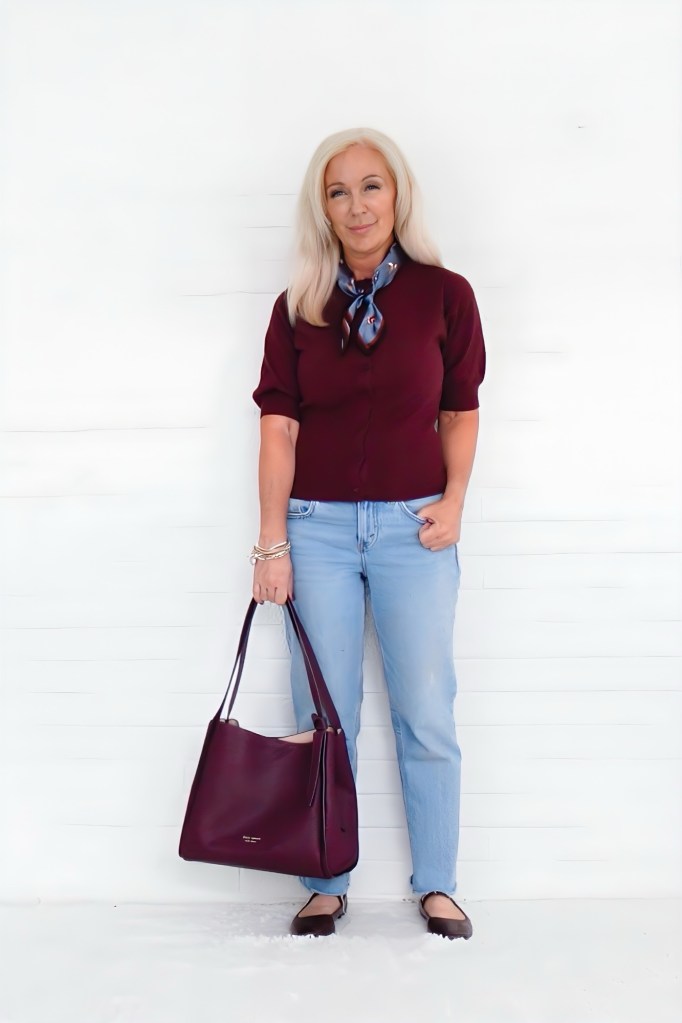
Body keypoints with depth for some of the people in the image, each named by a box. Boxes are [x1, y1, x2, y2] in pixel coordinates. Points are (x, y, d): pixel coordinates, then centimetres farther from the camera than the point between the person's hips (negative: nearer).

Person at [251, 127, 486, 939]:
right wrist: (272, 542, -3)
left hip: (413, 524, -1)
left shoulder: (443, 294, 0)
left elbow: (461, 411, 7)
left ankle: (436, 885, 18)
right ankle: (326, 885, 21)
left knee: (426, 712, 3)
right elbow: (279, 426, 0)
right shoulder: (298, 307, 3)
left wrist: (453, 501, -6)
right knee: (323, 712, 7)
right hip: (317, 525, 1)